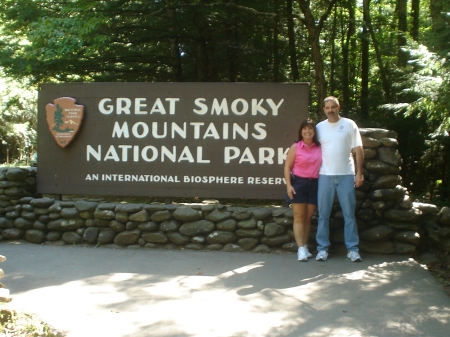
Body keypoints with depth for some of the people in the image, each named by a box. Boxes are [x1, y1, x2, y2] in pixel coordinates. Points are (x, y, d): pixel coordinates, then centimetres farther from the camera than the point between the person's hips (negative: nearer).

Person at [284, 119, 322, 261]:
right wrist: (288, 185, -10)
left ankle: (305, 246, 17)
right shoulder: (295, 147, -2)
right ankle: (301, 249, -4)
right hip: (298, 183, -3)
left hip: (314, 184, 3)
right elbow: (287, 166, -2)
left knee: (308, 217, 9)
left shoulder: (319, 148, 6)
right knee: (299, 217, -2)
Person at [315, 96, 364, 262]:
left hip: (346, 175, -1)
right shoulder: (319, 127, 6)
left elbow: (358, 150, 1)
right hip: (325, 176, 1)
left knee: (349, 213, 3)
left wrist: (359, 173, -4)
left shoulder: (349, 124, 1)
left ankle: (352, 249, 9)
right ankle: (322, 248, 13)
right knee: (323, 214, 5)